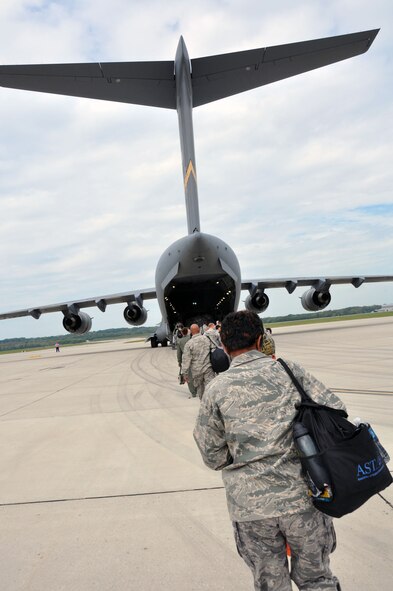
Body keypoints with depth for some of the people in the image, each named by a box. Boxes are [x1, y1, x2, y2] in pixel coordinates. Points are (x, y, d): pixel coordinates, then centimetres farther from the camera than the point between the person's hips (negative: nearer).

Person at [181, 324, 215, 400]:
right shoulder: (207, 339, 0)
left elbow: (186, 360, -8)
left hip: (196, 370, 0)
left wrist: (185, 373, -2)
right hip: (208, 368, 0)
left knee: (200, 388, 18)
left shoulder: (189, 343, -6)